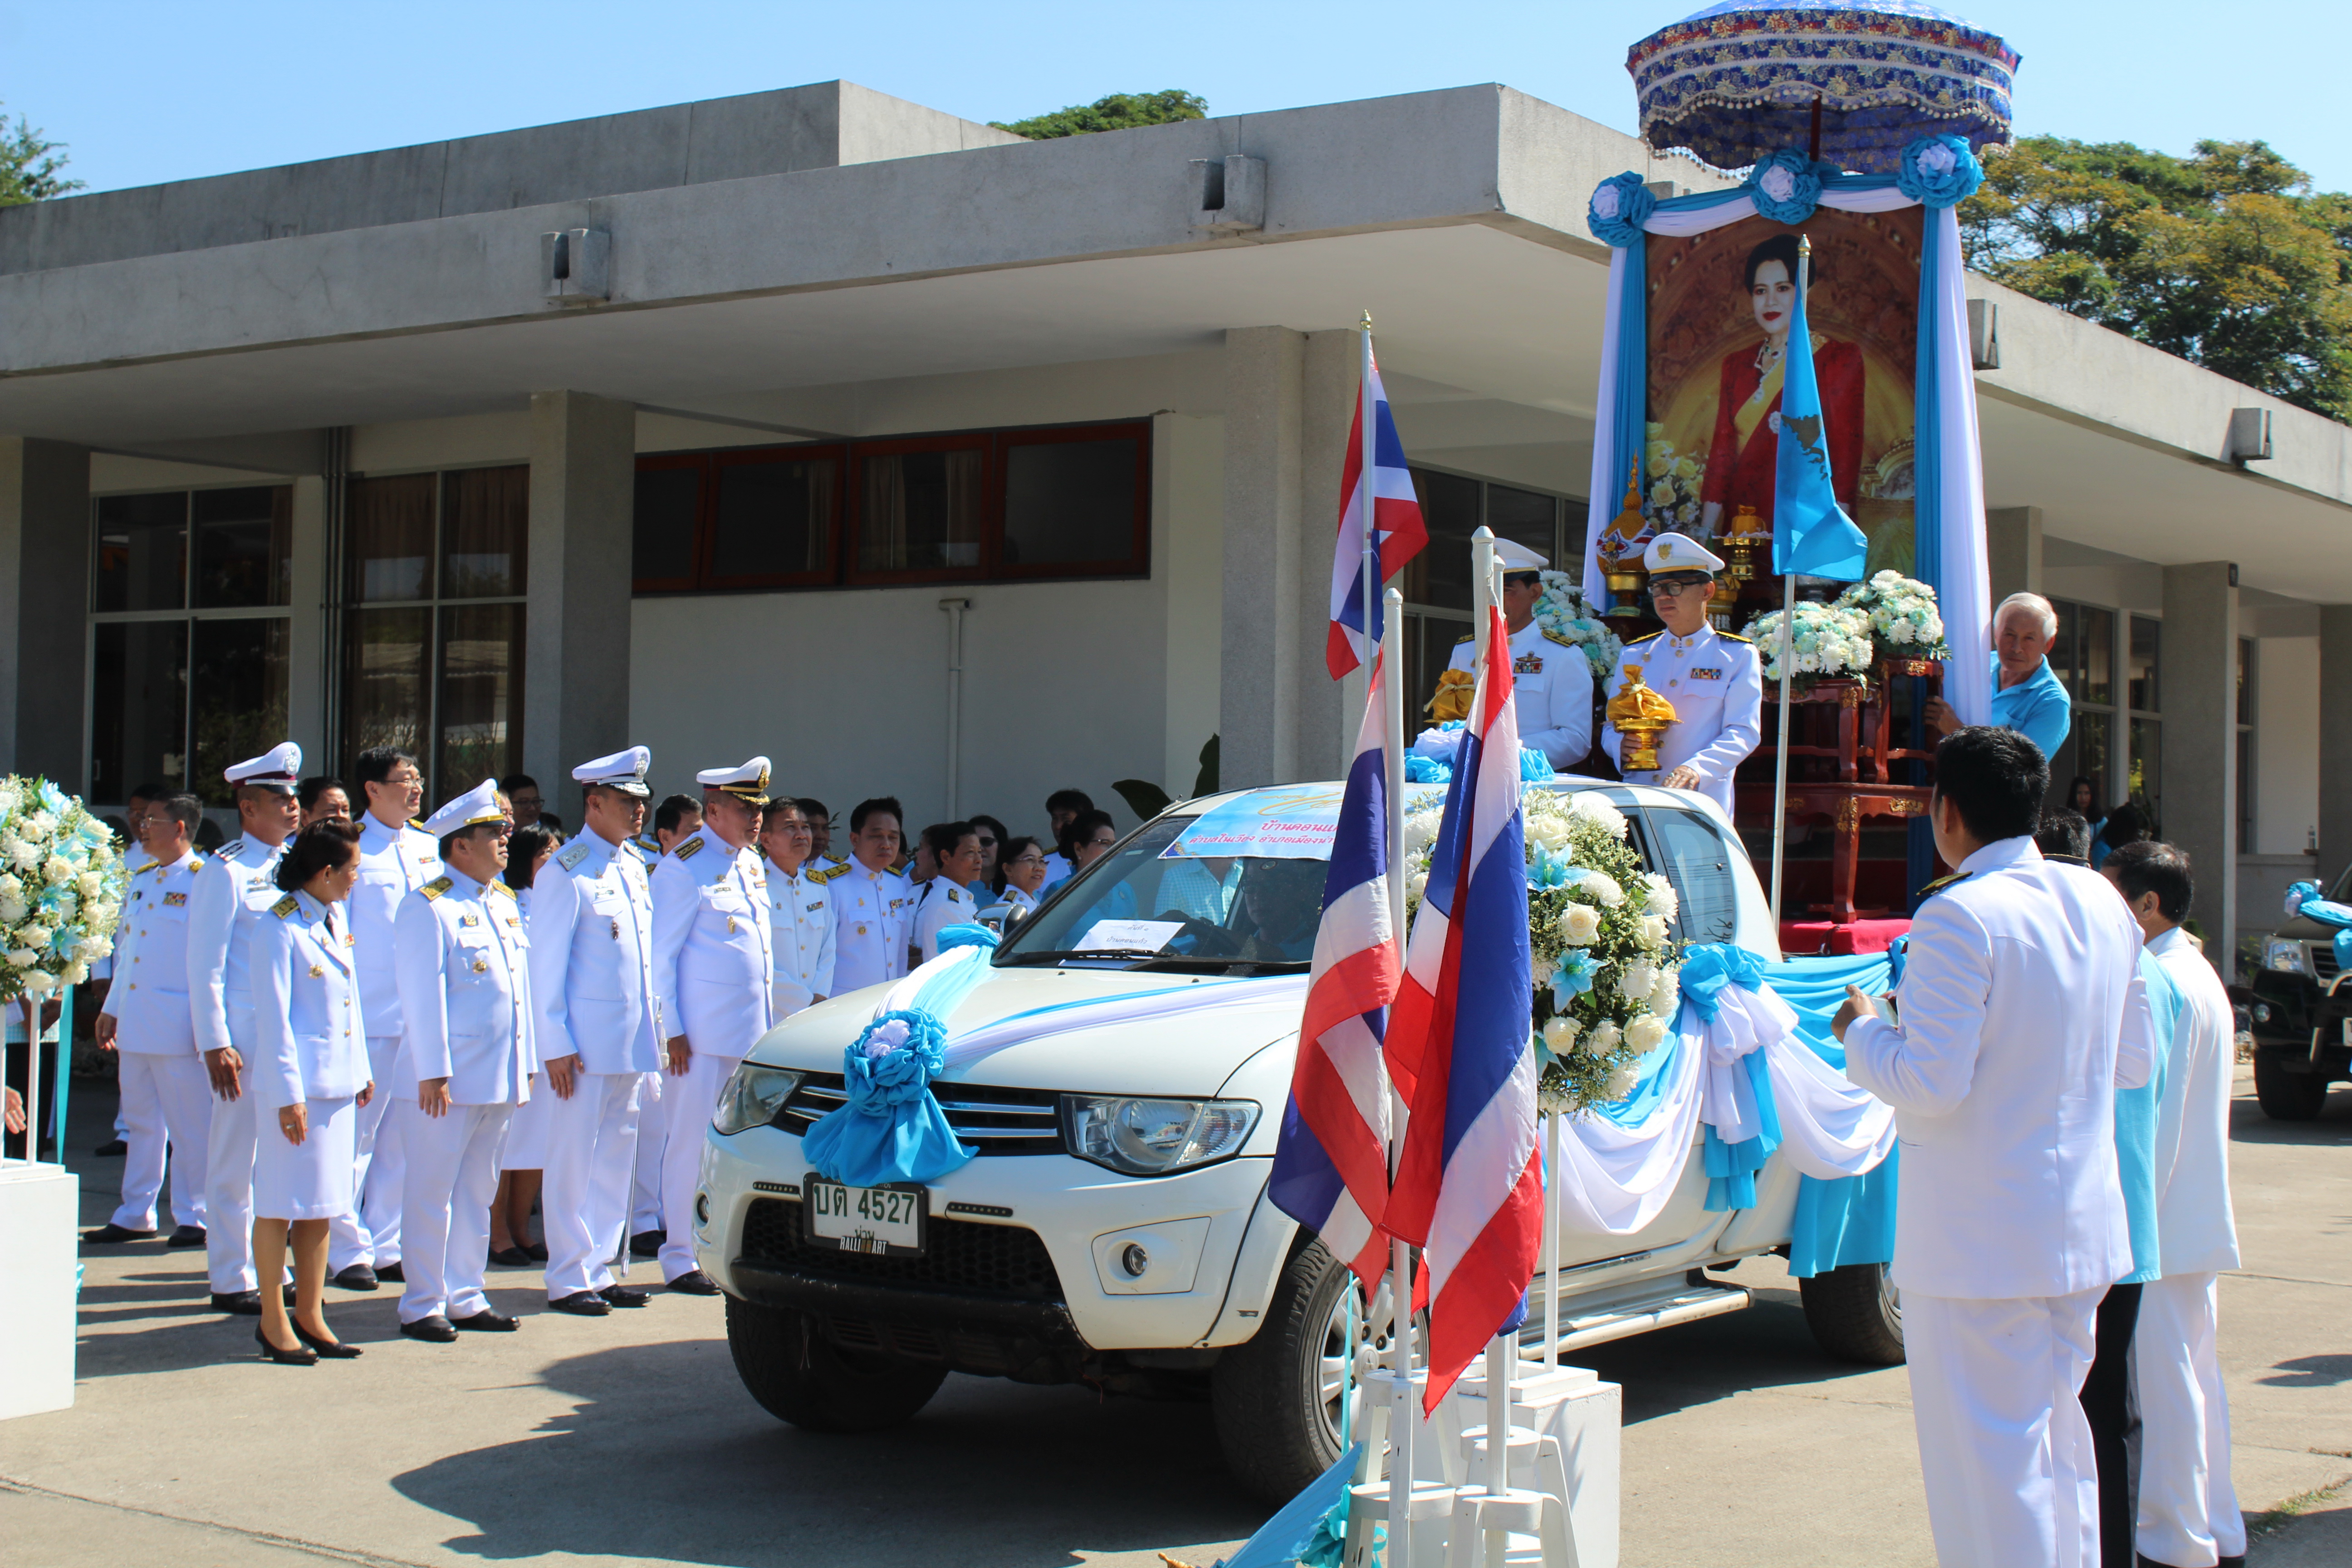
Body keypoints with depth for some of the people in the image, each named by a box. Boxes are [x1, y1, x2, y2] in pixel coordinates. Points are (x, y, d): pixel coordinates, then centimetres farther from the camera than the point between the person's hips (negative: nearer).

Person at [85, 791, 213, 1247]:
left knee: (189, 1128, -1)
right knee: (141, 1123, 13)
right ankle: (135, 1215, 20)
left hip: (178, 1025, -8)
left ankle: (194, 1217, 6)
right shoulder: (142, 880, 16)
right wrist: (112, 1009, 19)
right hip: (135, 1023, 8)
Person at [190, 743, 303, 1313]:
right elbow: (205, 966, -9)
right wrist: (216, 1044, -15)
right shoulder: (227, 872, -7)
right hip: (245, 1039, -6)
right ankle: (232, 1281, 8)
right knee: (238, 1161, 0)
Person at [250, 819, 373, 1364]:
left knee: (323, 1203, 12)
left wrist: (361, 1070, 16)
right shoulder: (279, 928, -13)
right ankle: (273, 1323, 10)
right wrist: (289, 1095, -16)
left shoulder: (337, 919, 10)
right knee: (280, 1205, 1)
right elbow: (274, 1018, -15)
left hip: (338, 1082, 8)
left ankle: (309, 1315, 19)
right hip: (296, 1083, -8)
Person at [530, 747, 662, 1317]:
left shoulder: (634, 868, 14)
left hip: (633, 1042, 7)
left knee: (617, 1158, 11)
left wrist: (651, 1029, 16)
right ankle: (568, 1279, 7)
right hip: (585, 1045, -7)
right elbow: (545, 964, -10)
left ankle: (602, 1270, 19)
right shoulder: (566, 873, -9)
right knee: (574, 1160, 0)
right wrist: (557, 1044, -13)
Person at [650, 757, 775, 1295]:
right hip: (702, 1034, -7)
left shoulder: (751, 865, 15)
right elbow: (660, 955, -10)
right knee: (694, 1144, -2)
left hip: (751, 1030, 7)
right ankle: (681, 1259, 5)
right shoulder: (684, 868, -9)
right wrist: (671, 1031, -14)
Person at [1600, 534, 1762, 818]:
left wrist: (1697, 769, -22)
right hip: (1637, 801, 2)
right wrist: (1623, 747, -11)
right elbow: (1611, 729, 14)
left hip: (1704, 803, -2)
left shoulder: (1738, 655, 6)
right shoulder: (1633, 655, 15)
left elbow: (1744, 731, -4)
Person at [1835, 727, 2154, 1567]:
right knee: (2060, 1440, 20)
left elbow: (1931, 1082, -21)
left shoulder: (1959, 916, -18)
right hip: (2085, 1227, 8)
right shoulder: (2102, 904, 6)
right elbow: (2133, 1064, 14)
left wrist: (1862, 1032, -4)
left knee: (1989, 1461, -2)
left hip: (1978, 1243, -8)